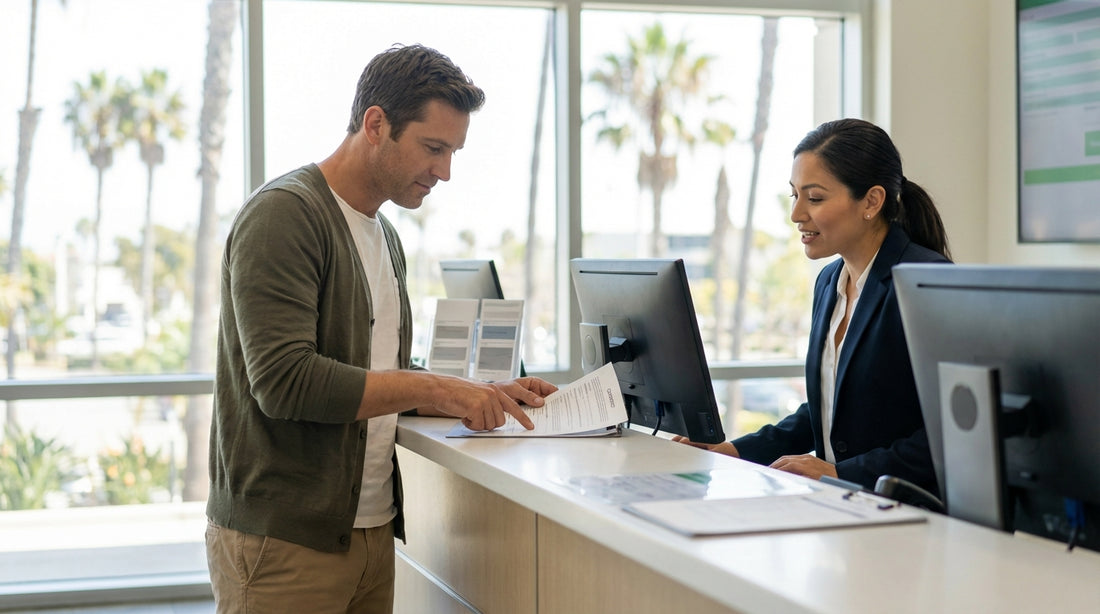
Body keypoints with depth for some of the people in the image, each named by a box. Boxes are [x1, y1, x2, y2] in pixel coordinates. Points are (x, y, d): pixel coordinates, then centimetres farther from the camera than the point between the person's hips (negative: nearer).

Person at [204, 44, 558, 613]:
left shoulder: (384, 237, 15)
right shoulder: (283, 214, -12)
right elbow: (284, 380, -22)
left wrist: (483, 396, 6)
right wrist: (434, 388, -20)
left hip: (372, 533, 8)